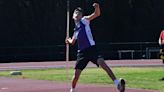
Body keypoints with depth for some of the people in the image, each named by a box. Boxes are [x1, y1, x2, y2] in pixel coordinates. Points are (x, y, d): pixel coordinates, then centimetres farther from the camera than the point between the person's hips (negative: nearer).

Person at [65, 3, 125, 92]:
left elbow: (97, 14, -13)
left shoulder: (84, 20, 6)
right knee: (76, 74, 3)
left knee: (102, 63, -28)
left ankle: (117, 83, -38)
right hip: (82, 52, 5)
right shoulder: (76, 30, 20)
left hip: (91, 49, -5)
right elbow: (72, 41, 44)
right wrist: (69, 40, 30)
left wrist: (97, 7, -29)